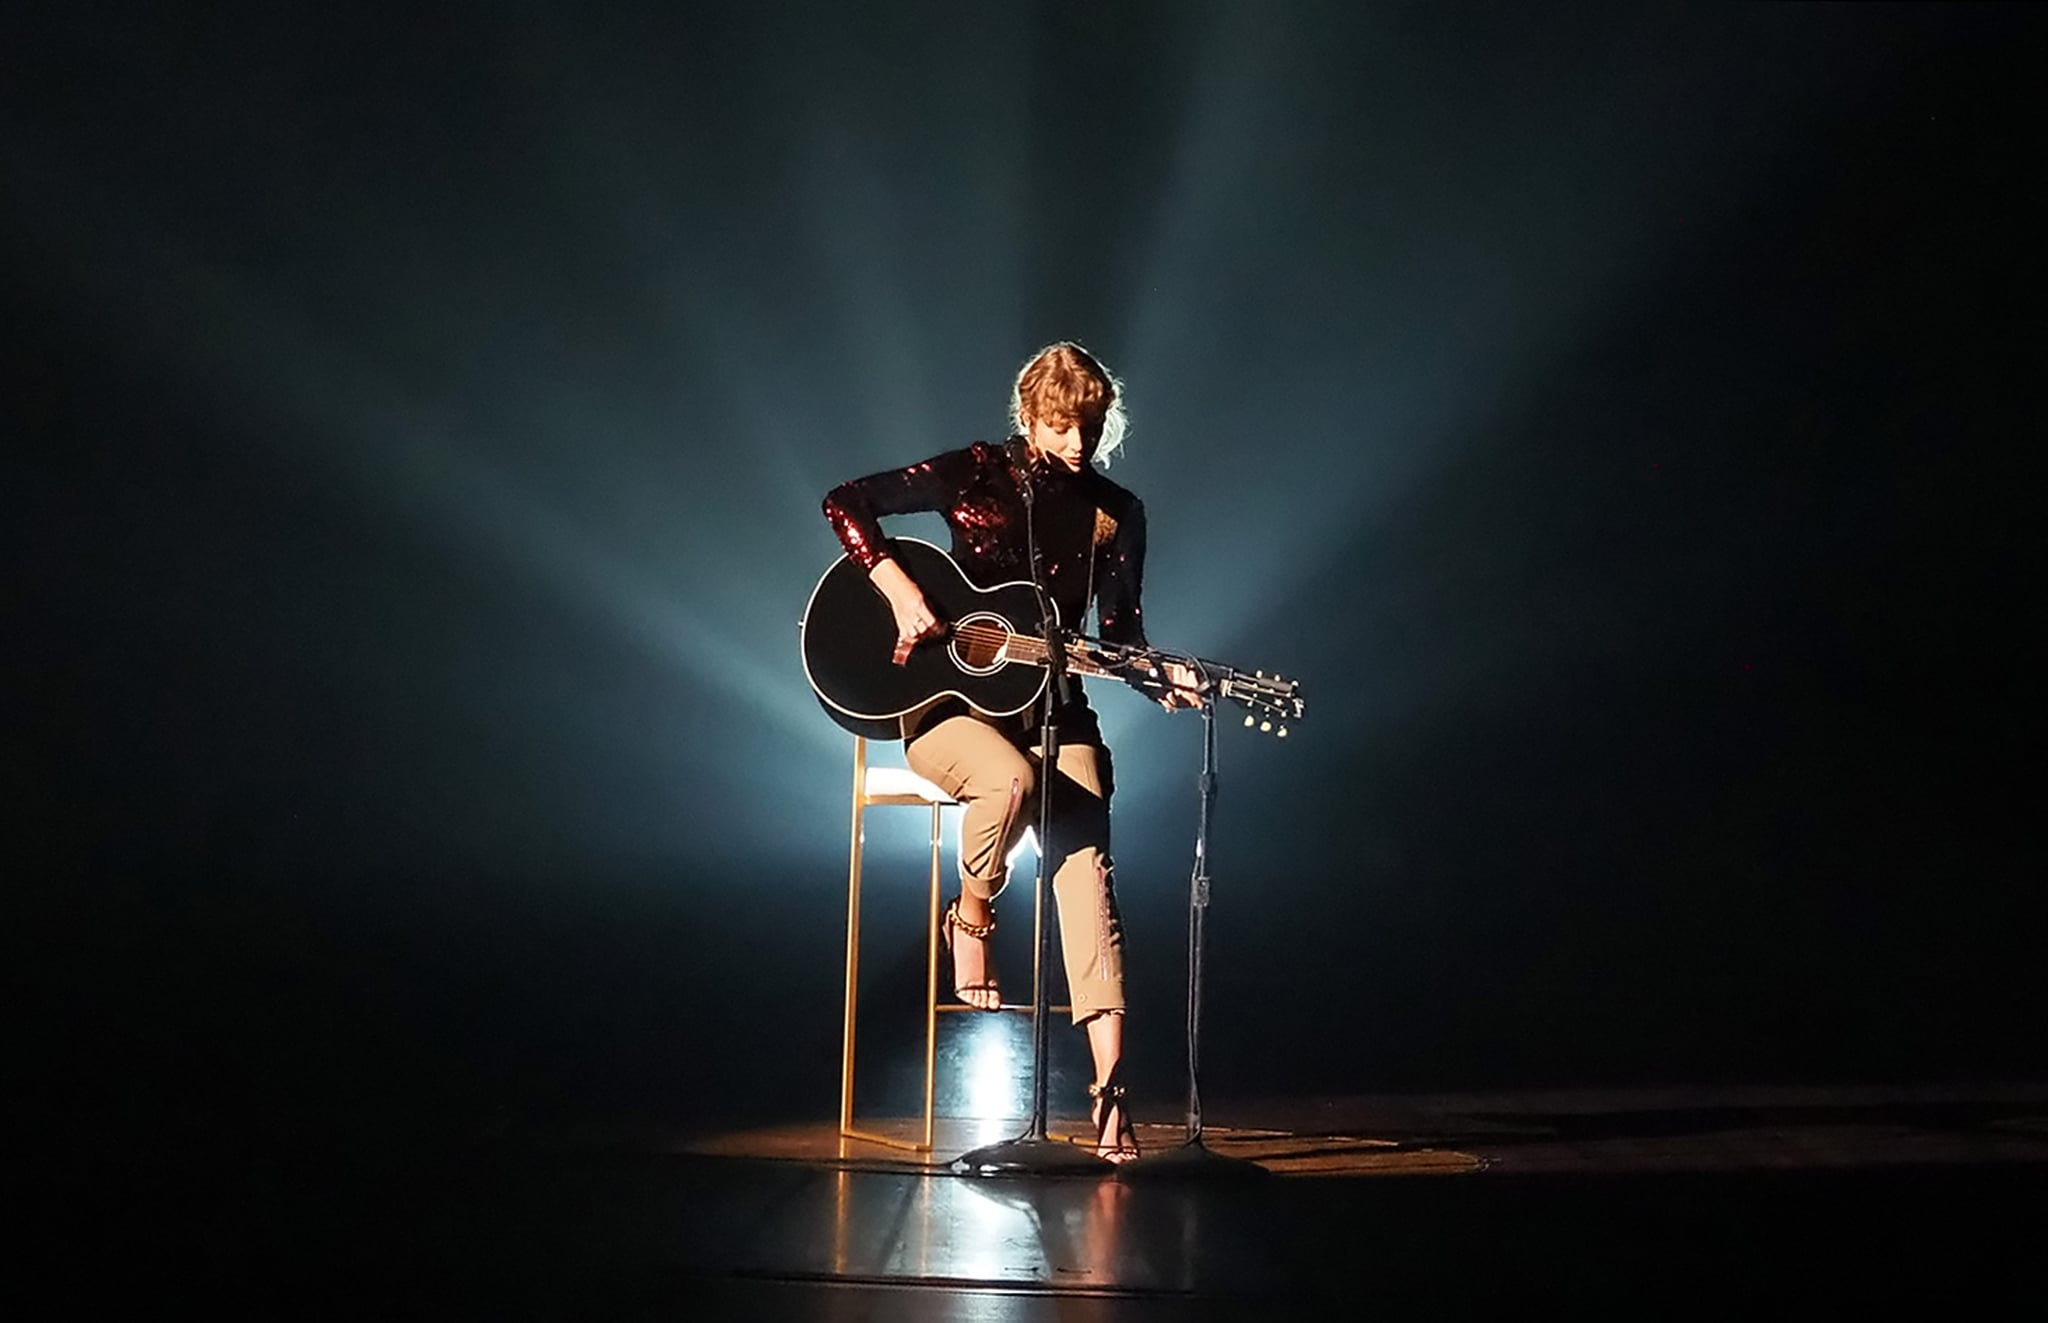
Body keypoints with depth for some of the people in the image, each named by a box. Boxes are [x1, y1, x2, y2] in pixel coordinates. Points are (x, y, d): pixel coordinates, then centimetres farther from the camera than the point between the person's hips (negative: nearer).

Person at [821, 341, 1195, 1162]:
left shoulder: (1115, 515, 5)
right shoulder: (977, 474, -3)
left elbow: (1120, 637, 7)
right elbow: (845, 502, -5)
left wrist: (1164, 679, -14)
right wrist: (897, 587, -19)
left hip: (1052, 705, 3)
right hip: (949, 700, -2)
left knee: (1087, 862, -21)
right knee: (1011, 778, -38)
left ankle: (1110, 1087, -26)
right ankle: (971, 917, -5)